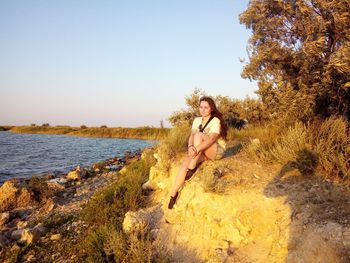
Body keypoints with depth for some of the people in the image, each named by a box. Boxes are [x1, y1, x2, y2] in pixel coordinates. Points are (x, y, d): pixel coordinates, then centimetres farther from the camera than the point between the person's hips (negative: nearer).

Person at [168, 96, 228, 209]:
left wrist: (197, 149, -39)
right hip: (201, 153, 5)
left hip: (217, 151, -5)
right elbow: (191, 136, -5)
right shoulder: (197, 120, 7)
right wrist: (190, 147, -28)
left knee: (199, 135, -30)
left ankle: (192, 169, -27)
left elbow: (211, 139, -25)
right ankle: (173, 194, -22)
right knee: (185, 164, -23)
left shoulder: (216, 121, -11)